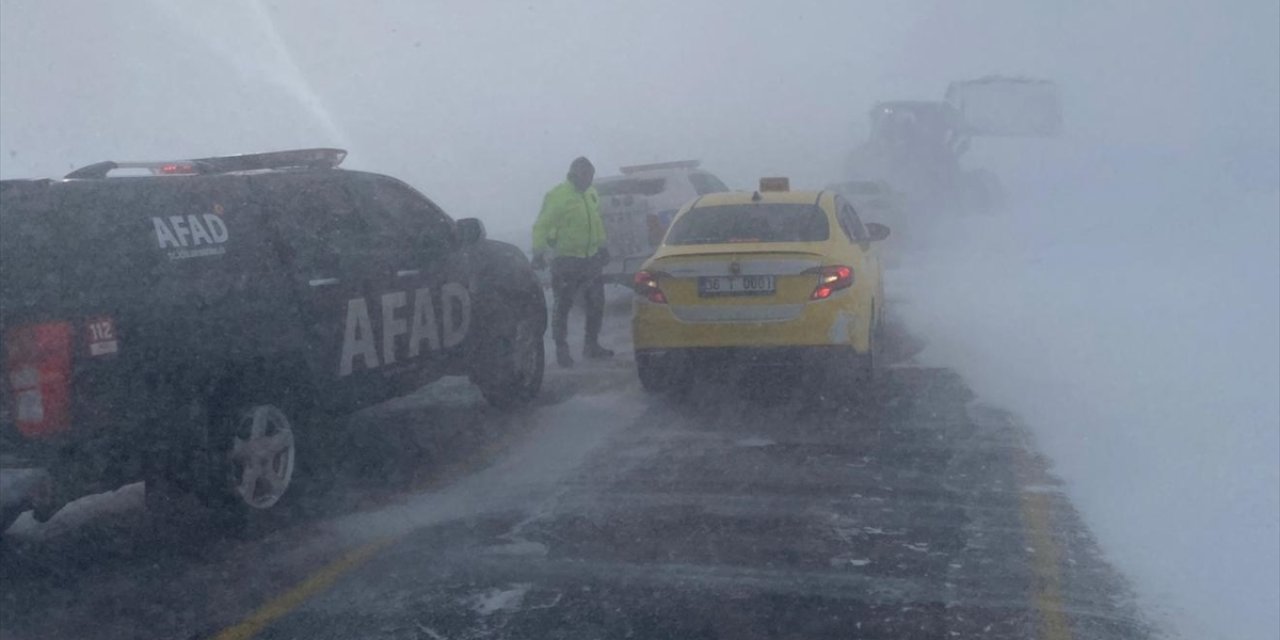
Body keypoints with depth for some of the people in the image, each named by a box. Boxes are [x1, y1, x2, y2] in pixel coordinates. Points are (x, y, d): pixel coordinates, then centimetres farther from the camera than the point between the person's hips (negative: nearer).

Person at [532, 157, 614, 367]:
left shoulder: (591, 194, 10)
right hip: (566, 260, -7)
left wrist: (601, 246, 24)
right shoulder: (557, 196, -14)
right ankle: (561, 350, 6)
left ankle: (592, 346, 26)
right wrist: (539, 252, -23)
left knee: (596, 304, 13)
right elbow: (541, 226, -16)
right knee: (563, 306, -2)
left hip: (591, 258, 7)